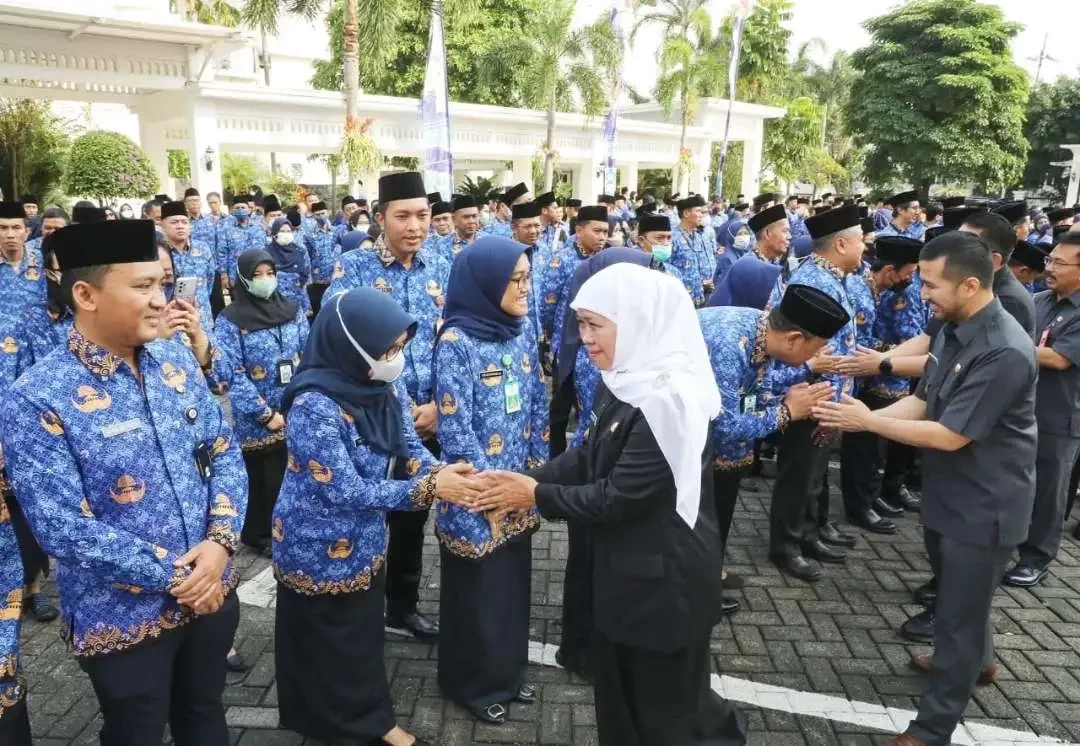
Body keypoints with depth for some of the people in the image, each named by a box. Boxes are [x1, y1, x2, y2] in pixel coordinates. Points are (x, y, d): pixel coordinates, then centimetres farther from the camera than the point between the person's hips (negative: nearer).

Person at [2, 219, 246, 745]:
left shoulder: (178, 362, -1)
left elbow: (225, 453, 2)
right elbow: (62, 529, -21)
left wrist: (219, 542, -14)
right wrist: (173, 575, -19)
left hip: (212, 591, 5)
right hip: (124, 617, -4)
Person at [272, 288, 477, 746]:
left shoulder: (387, 385, -8)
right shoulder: (314, 405, -31)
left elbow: (407, 447, 1)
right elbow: (343, 490, -29)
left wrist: (437, 471, -22)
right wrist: (429, 488, -30)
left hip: (366, 540, 7)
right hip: (319, 549, -7)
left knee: (365, 632, 23)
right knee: (328, 644, 15)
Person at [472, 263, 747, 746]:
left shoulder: (668, 400, -29)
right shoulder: (625, 382, 1)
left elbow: (617, 497, -25)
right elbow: (588, 457, 8)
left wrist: (536, 495, -14)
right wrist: (527, 479, -5)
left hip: (663, 574, -9)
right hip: (624, 565, 9)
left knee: (662, 707, 13)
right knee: (619, 695, 24)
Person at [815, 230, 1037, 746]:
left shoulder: (1004, 353, -28)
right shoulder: (953, 329, 0)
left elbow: (950, 435, -28)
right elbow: (922, 401, 6)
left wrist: (869, 421, -20)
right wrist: (858, 418, -7)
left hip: (983, 506, -8)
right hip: (948, 494, 9)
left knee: (959, 610, 6)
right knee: (957, 594, 28)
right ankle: (975, 661, 55)